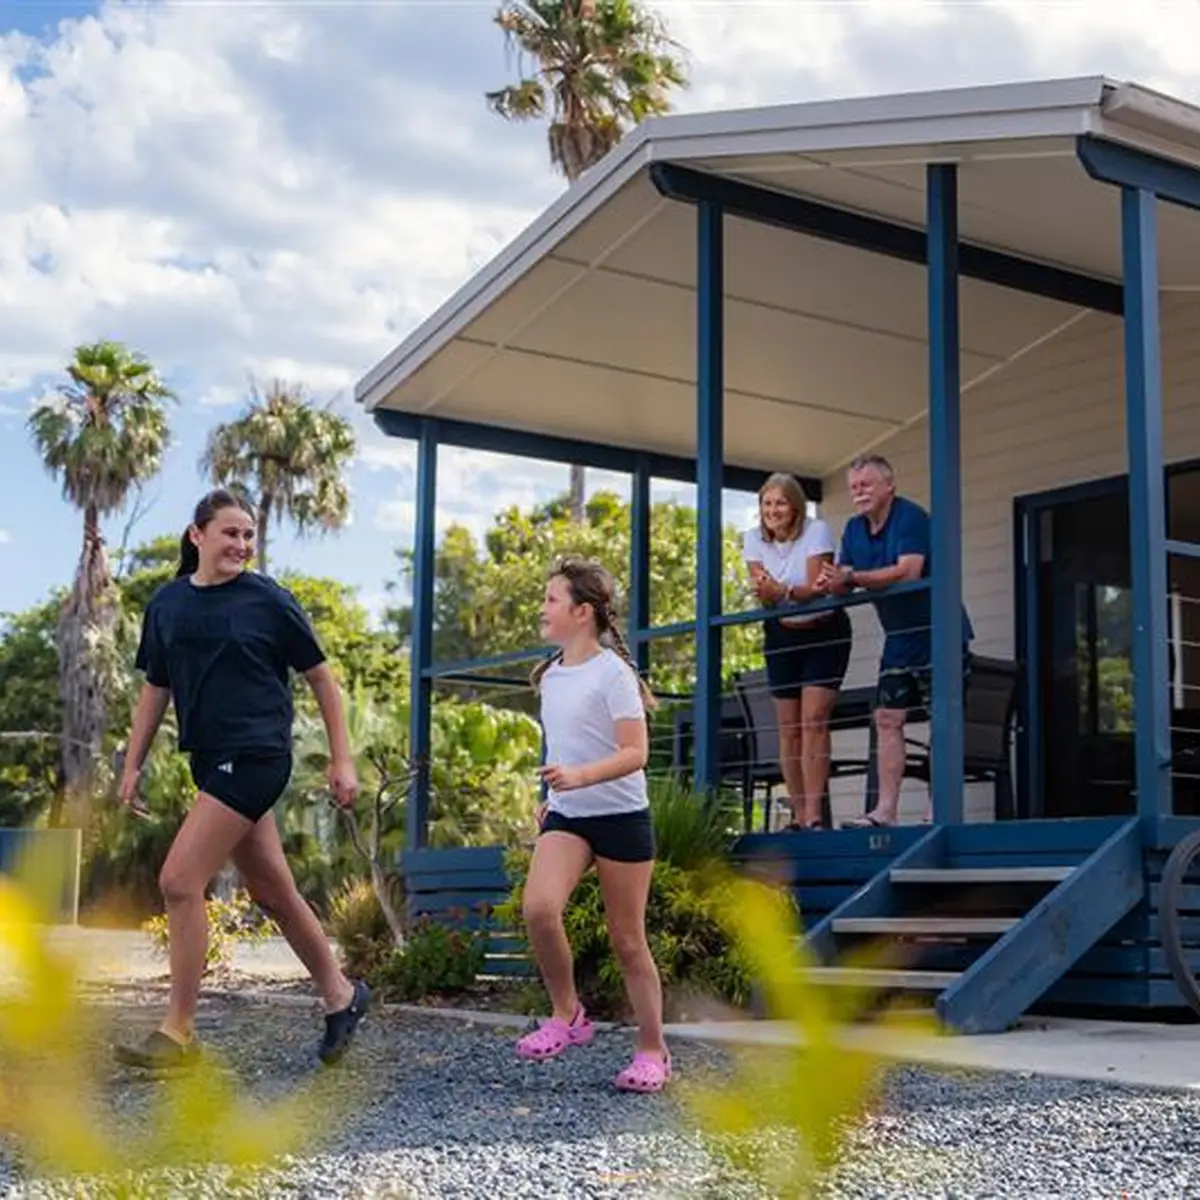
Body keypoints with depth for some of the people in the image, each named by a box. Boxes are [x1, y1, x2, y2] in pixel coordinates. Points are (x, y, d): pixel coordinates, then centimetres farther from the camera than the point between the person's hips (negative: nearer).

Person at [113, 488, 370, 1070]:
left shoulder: (268, 600, -4)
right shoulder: (167, 603, 9)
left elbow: (321, 678, 2)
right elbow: (156, 690, 17)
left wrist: (342, 760, 0)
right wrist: (132, 766, 12)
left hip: (254, 757, -6)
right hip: (210, 757, 6)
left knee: (179, 882, -12)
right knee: (273, 892, 14)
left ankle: (178, 1033, -2)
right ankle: (341, 995, 31)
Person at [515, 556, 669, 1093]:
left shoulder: (612, 672, -13)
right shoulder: (551, 675, 9)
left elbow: (634, 753, -20)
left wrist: (578, 777, -33)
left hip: (620, 816, -5)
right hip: (566, 815, 6)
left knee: (628, 941, 2)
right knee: (538, 908, -20)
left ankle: (653, 1052, 17)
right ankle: (566, 1015, -2)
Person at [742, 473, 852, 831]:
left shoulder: (816, 532, -16)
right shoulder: (753, 539, -4)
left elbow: (816, 589, -25)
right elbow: (764, 597, -10)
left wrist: (783, 592, -44)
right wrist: (765, 592, -35)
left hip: (825, 632, -4)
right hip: (782, 635, 4)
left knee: (814, 720, -14)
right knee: (789, 728, 2)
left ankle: (813, 816, -15)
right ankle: (799, 815, 9)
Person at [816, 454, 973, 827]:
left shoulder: (910, 517, -16)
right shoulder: (854, 529, 9)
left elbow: (908, 571, -30)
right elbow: (842, 582, 4)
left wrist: (851, 577, -33)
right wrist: (831, 583, -21)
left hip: (938, 632, -8)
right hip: (899, 638, 8)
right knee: (887, 719, 3)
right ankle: (886, 810, 3)